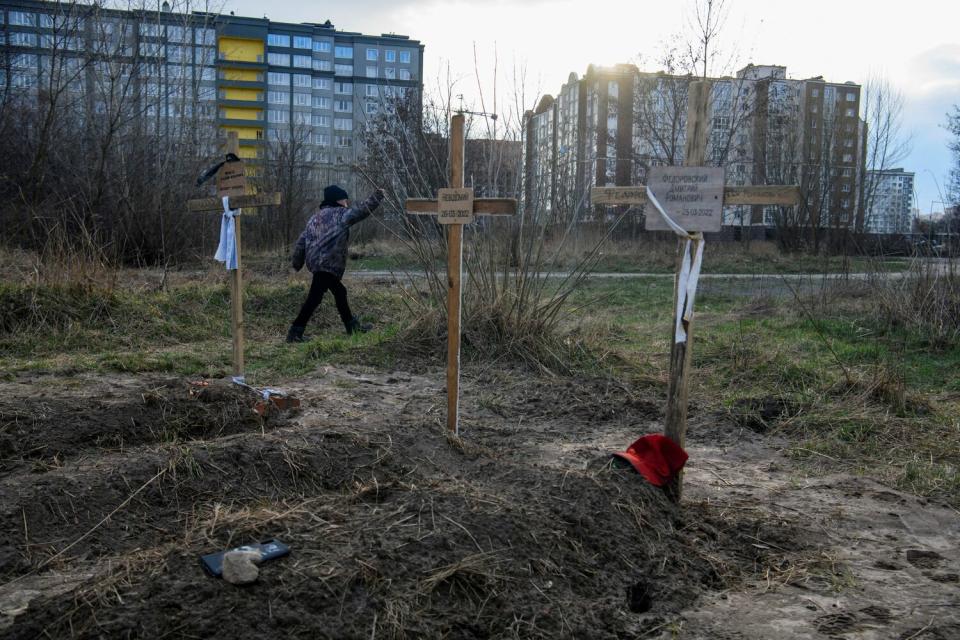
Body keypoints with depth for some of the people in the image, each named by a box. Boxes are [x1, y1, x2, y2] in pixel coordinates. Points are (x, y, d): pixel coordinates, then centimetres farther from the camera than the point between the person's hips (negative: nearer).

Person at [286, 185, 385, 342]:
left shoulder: (315, 217, 20)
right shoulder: (340, 214, -3)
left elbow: (302, 240, 17)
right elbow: (362, 210, -7)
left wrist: (297, 262, 21)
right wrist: (377, 197, 3)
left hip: (315, 262, 10)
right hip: (327, 263, -10)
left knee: (340, 292, 19)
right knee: (314, 298, -10)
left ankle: (353, 326, 29)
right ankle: (295, 332, -10)